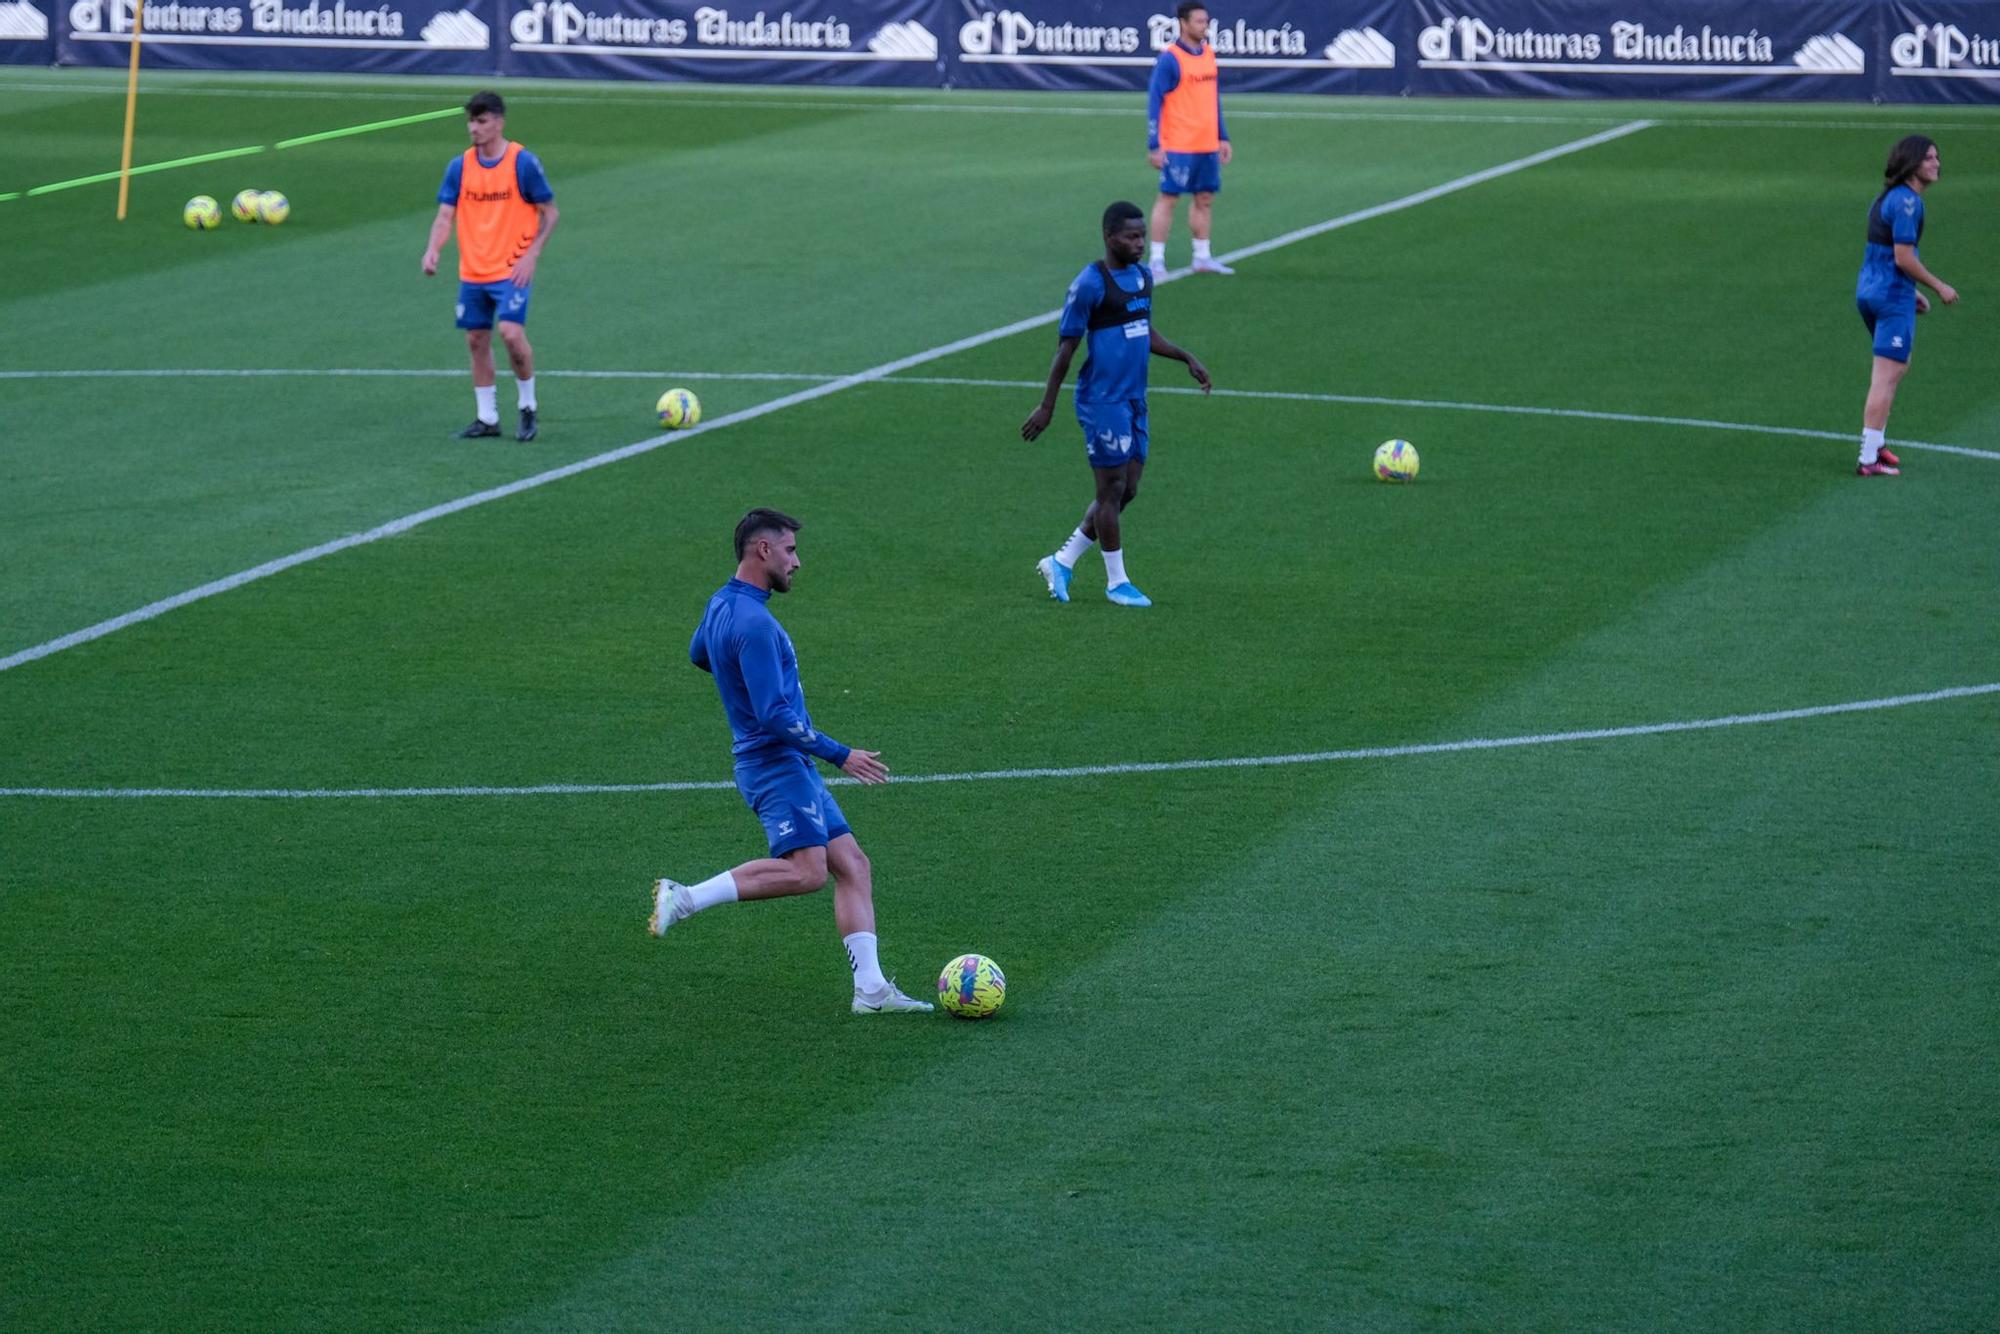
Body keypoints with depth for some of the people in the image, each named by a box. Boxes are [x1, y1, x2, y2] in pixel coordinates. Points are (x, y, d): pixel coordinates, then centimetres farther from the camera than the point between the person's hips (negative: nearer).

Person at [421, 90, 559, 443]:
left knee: (511, 332, -19)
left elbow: (549, 212, -3)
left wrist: (531, 255, -14)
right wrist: (433, 249, -18)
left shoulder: (523, 163, -9)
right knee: (476, 340, 8)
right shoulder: (460, 166, 3)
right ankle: (487, 418, 20)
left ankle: (528, 407, 1)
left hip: (512, 269, -5)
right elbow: (445, 216, 1)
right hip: (472, 271, 5)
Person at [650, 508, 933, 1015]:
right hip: (776, 761, -11)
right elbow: (775, 717, -22)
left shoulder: (721, 605, 13)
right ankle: (685, 898, -16)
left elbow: (698, 654, 35)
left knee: (852, 865, 5)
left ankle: (870, 989, 0)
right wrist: (840, 756, -15)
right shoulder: (754, 623, -19)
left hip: (793, 765, 11)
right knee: (806, 870, -24)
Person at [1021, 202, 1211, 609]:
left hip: (1134, 401, 8)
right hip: (1103, 402, -8)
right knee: (1113, 490, -2)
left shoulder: (1143, 276, 10)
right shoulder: (1089, 285, -15)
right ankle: (1116, 582, 9)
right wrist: (1046, 407, -10)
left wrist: (1187, 358, 14)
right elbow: (1065, 347, -11)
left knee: (1127, 491, 9)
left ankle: (1062, 562, 21)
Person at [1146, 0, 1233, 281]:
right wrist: (1154, 146, -15)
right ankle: (1157, 260, 0)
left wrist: (1222, 137, 17)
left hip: (1208, 145, 7)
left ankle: (1202, 257, 20)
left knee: (1205, 199, 11)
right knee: (1168, 199, -4)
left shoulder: (1209, 54, 10)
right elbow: (1154, 103, -12)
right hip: (1178, 148, -7)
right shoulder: (1169, 60, -12)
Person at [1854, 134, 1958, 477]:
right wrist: (1939, 287, -11)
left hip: (1868, 290, 10)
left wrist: (1911, 292, 20)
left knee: (1898, 367, 24)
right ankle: (1869, 460, -6)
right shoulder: (1907, 202, -18)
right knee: (1886, 378, -6)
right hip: (1893, 297, -10)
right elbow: (1904, 258, -21)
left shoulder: (1887, 198, 12)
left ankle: (1874, 444, 30)